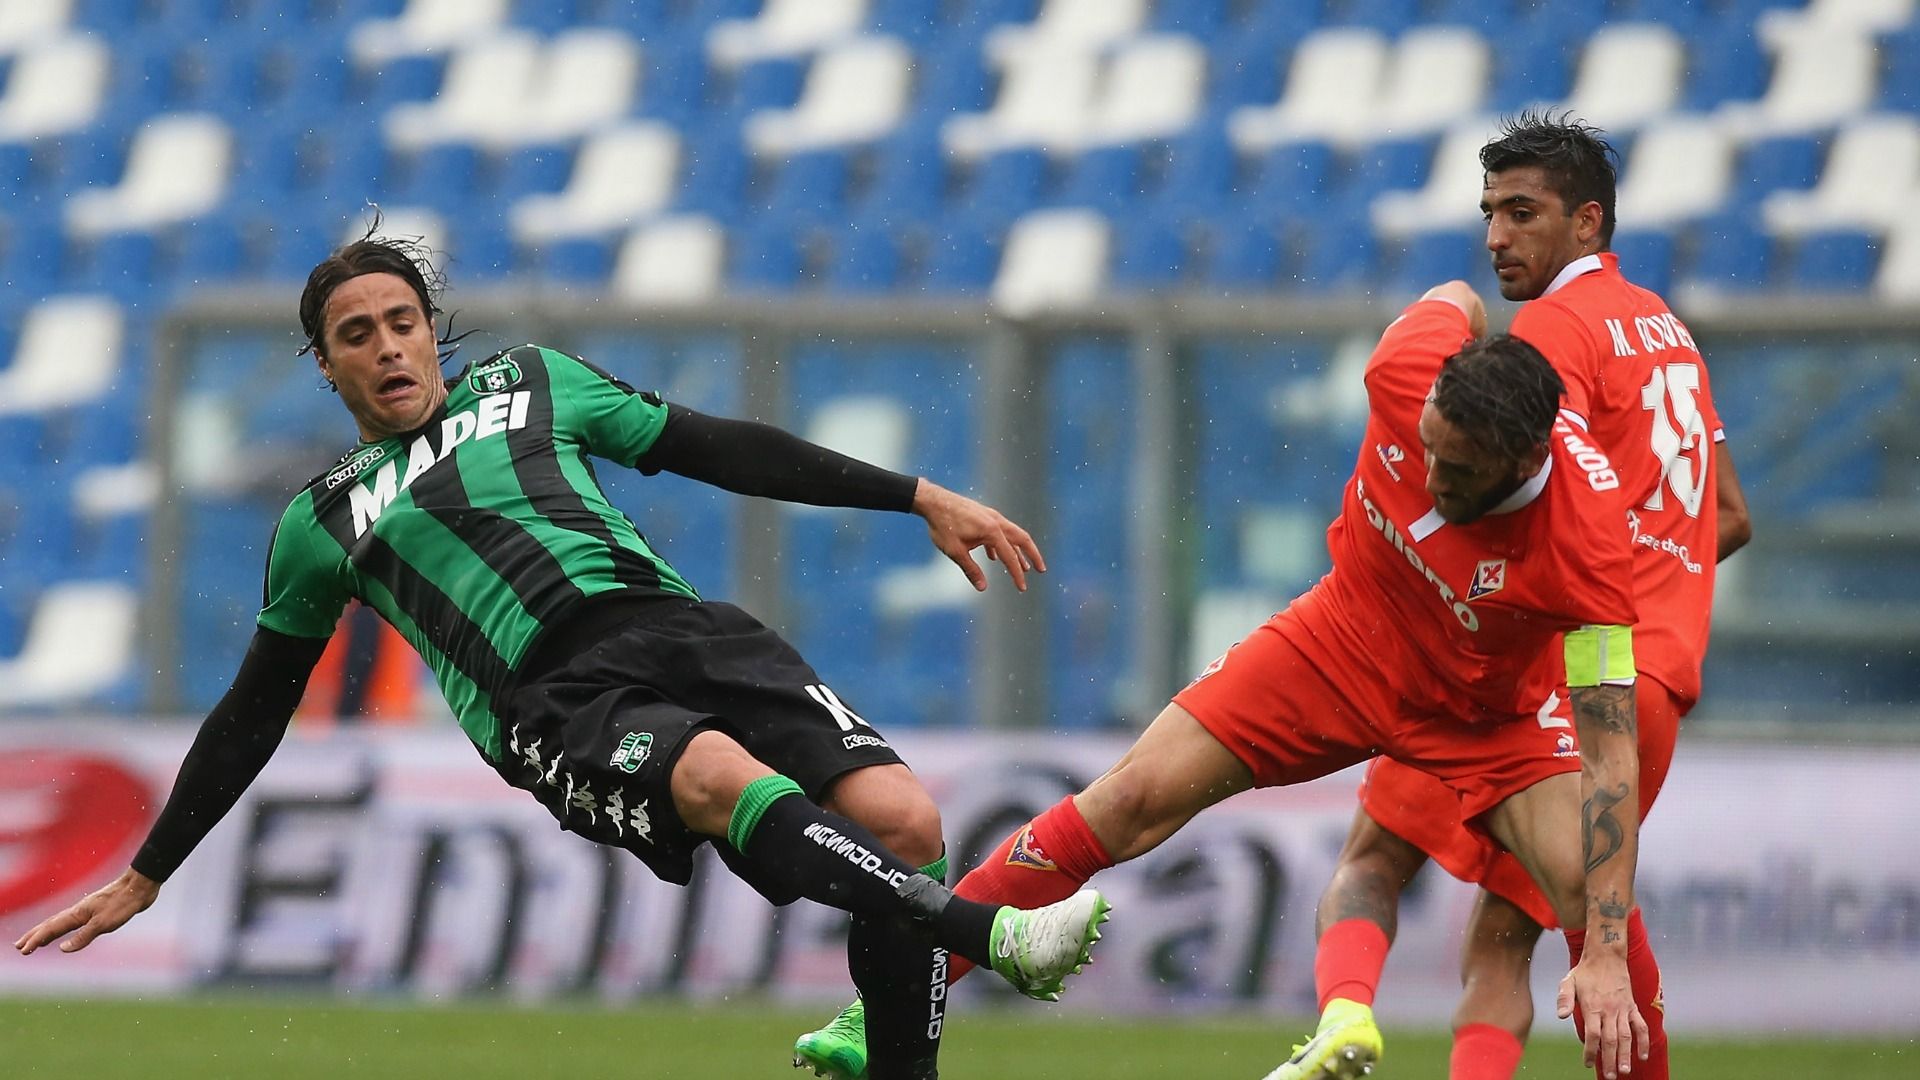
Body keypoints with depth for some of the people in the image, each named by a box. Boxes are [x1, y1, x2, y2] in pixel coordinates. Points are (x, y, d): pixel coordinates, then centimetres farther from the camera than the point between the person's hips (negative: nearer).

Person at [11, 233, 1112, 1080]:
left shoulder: (529, 382, 26)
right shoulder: (320, 524, 24)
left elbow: (722, 450, 25)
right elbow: (252, 716, 33)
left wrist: (921, 498, 20)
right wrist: (144, 878, 33)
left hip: (672, 622, 3)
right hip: (554, 707, -3)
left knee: (904, 821, -24)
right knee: (724, 776, -39)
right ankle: (990, 932, -52)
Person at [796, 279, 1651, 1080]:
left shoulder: (1587, 545, -37)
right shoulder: (1411, 368, -29)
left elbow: (1610, 755, -34)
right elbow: (1455, 299, -2)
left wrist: (1607, 954, -40)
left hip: (1488, 712, -2)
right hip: (1346, 638, 2)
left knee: (1593, 900, -22)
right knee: (1134, 799, -8)